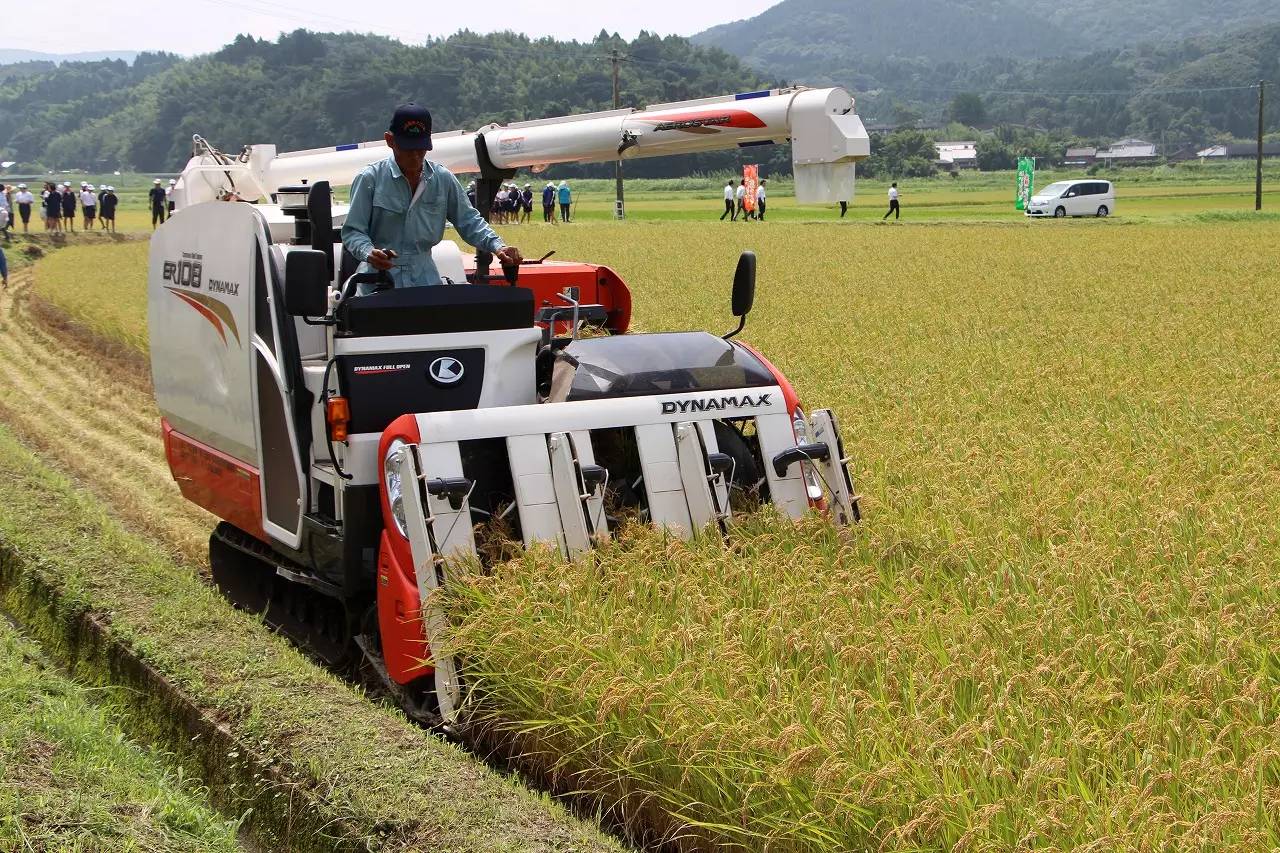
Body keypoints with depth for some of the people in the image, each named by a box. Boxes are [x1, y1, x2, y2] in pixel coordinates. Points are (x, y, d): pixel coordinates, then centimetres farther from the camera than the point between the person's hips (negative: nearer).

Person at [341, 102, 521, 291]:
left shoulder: (443, 179, 5)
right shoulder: (370, 179, -5)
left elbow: (468, 221, 10)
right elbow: (353, 231, -5)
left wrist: (497, 246, -6)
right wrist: (369, 253, -26)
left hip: (425, 280, 3)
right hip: (380, 281, -3)